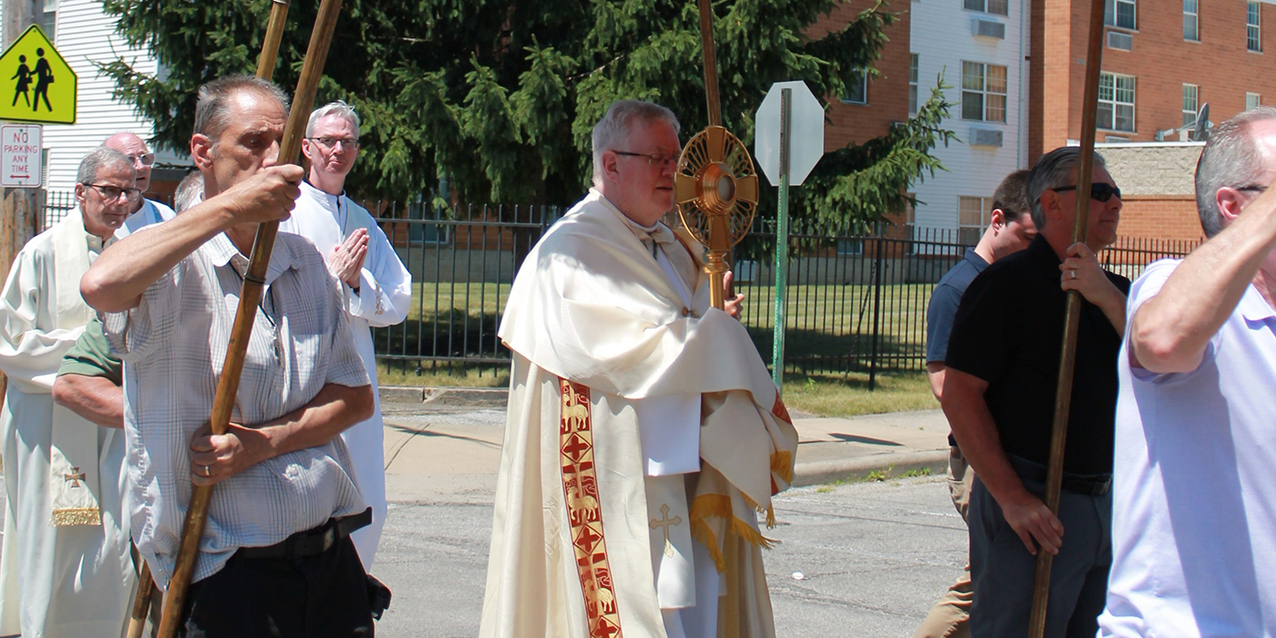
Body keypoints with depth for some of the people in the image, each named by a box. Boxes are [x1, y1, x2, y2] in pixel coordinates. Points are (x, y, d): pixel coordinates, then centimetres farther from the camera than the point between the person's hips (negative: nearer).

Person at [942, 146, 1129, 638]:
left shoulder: (1114, 292, 15)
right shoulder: (1006, 283, -7)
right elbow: (959, 395, -13)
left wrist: (1109, 300, -13)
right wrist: (1012, 497, -17)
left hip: (1105, 503, 7)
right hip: (1030, 504, -7)